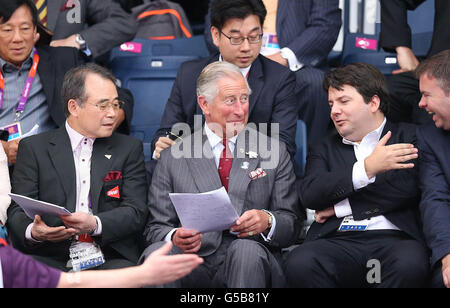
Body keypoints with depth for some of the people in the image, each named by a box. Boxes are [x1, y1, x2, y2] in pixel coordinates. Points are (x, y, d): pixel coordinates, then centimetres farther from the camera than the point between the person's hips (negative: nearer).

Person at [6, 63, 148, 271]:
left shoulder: (129, 149, 14)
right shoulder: (34, 148, 11)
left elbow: (136, 212, 4)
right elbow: (18, 212, 5)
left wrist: (94, 224, -17)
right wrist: (33, 231, -21)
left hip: (109, 259, 2)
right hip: (51, 258, -1)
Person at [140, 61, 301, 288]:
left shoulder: (274, 153, 12)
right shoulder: (173, 158, 11)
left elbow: (291, 225, 9)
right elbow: (157, 227, 8)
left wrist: (267, 221, -15)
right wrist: (175, 237, -16)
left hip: (250, 261, 0)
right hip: (194, 262, 0)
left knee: (246, 250, -34)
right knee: (156, 253, -31)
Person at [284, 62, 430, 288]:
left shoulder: (408, 136, 16)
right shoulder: (324, 149, 23)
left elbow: (409, 187, -2)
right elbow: (310, 194, 3)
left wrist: (341, 206, 0)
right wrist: (367, 168, -10)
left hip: (395, 237, -2)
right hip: (338, 241, 2)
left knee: (410, 264, -39)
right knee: (299, 263, -32)